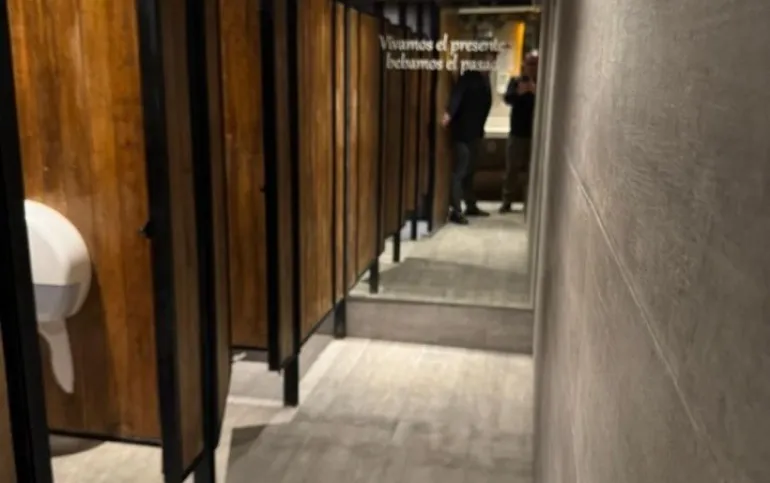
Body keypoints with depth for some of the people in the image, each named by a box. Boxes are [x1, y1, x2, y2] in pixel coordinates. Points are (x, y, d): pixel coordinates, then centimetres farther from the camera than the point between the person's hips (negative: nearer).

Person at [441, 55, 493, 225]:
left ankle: (471, 206, 26)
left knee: (469, 171, 16)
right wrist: (449, 113, -45)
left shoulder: (485, 78, 12)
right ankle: (455, 211, -4)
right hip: (463, 131, -8)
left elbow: (484, 103, 14)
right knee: (460, 171, -6)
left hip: (475, 132, 8)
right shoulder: (469, 77, -12)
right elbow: (456, 94, -28)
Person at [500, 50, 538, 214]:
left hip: (535, 134, -1)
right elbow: (508, 98, -12)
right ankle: (507, 202, 15)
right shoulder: (515, 81, 5)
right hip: (517, 132, 1)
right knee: (512, 168, 5)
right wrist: (519, 92, -32)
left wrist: (536, 91, -30)